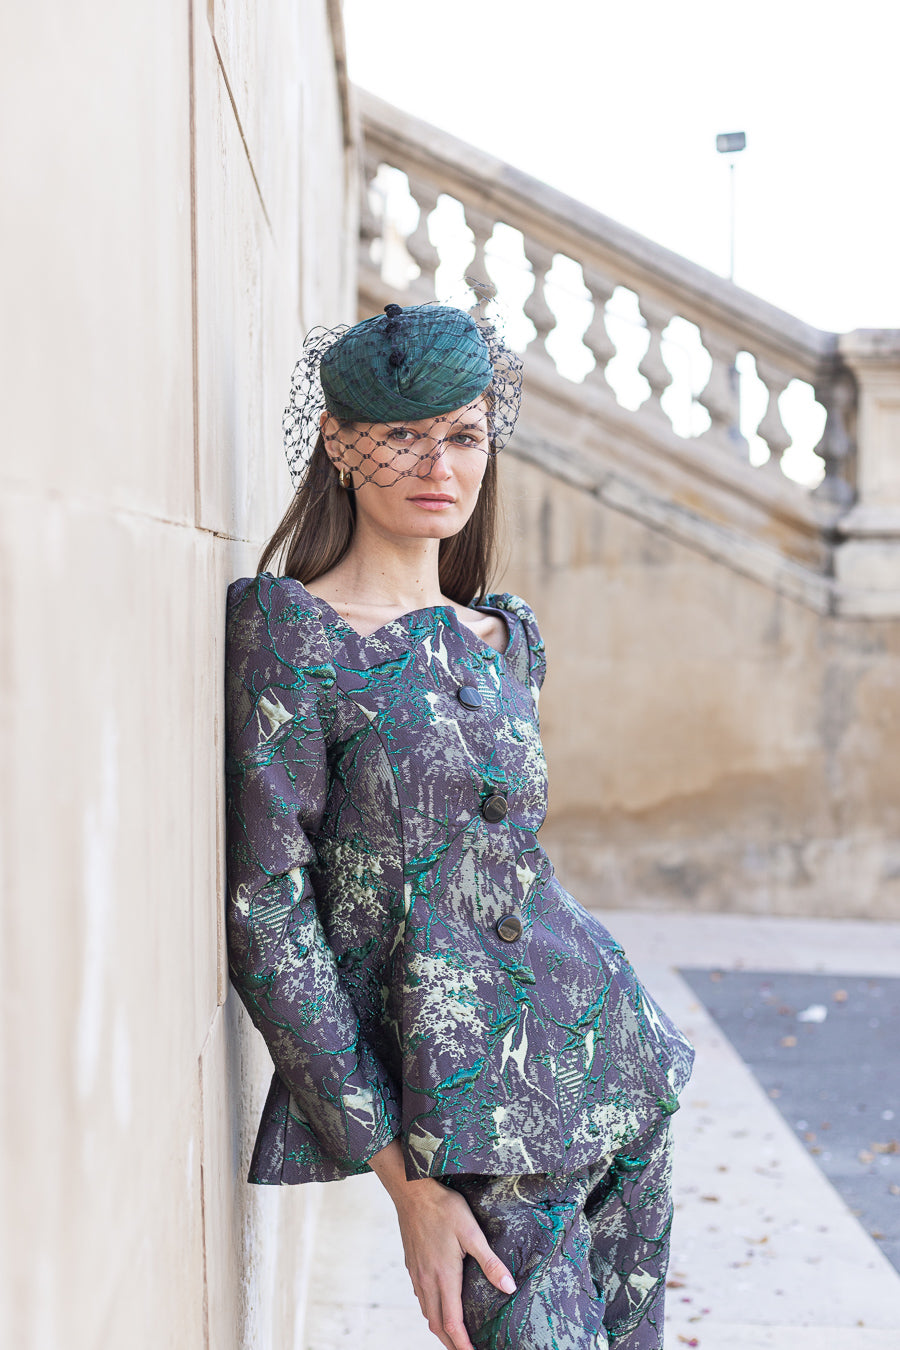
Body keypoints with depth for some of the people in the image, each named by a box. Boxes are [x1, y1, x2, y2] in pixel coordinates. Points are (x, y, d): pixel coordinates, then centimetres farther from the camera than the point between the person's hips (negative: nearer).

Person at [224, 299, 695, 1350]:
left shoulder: (506, 637, 9)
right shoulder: (286, 632, -10)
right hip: (464, 1114, -6)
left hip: (603, 1048, 6)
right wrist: (404, 1178, -15)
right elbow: (263, 917, -13)